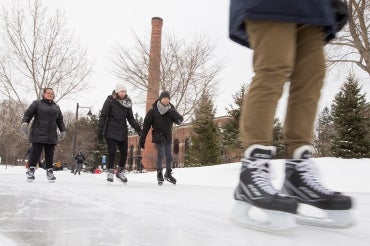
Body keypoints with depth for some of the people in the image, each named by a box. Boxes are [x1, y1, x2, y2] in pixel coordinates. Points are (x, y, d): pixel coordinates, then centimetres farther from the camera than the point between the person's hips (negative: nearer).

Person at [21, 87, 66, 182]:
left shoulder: (56, 107, 21)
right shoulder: (37, 103, 8)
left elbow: (60, 120, 22)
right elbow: (28, 114, 1)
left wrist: (63, 130, 12)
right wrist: (24, 123, -16)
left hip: (51, 135, 4)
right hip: (38, 134, -4)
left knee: (50, 154, 3)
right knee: (35, 152, -6)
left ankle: (49, 171, 11)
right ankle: (31, 170, 5)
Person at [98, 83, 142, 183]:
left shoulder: (127, 103, 9)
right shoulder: (110, 101, -4)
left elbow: (131, 118, 11)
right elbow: (103, 116, -3)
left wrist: (138, 128, -1)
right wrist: (100, 130, -8)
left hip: (123, 132, 4)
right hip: (111, 132, -4)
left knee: (124, 153, 4)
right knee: (112, 152, -5)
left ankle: (120, 172, 22)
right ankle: (110, 172, 11)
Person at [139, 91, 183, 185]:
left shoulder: (171, 110, -1)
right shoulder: (153, 111, -11)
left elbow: (180, 120, -12)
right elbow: (146, 125, -10)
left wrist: (173, 113, -28)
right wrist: (142, 139, -12)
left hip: (168, 136, 4)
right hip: (158, 135, -4)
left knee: (169, 156, 8)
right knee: (161, 153, -17)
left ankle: (168, 173, 26)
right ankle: (159, 173, -1)